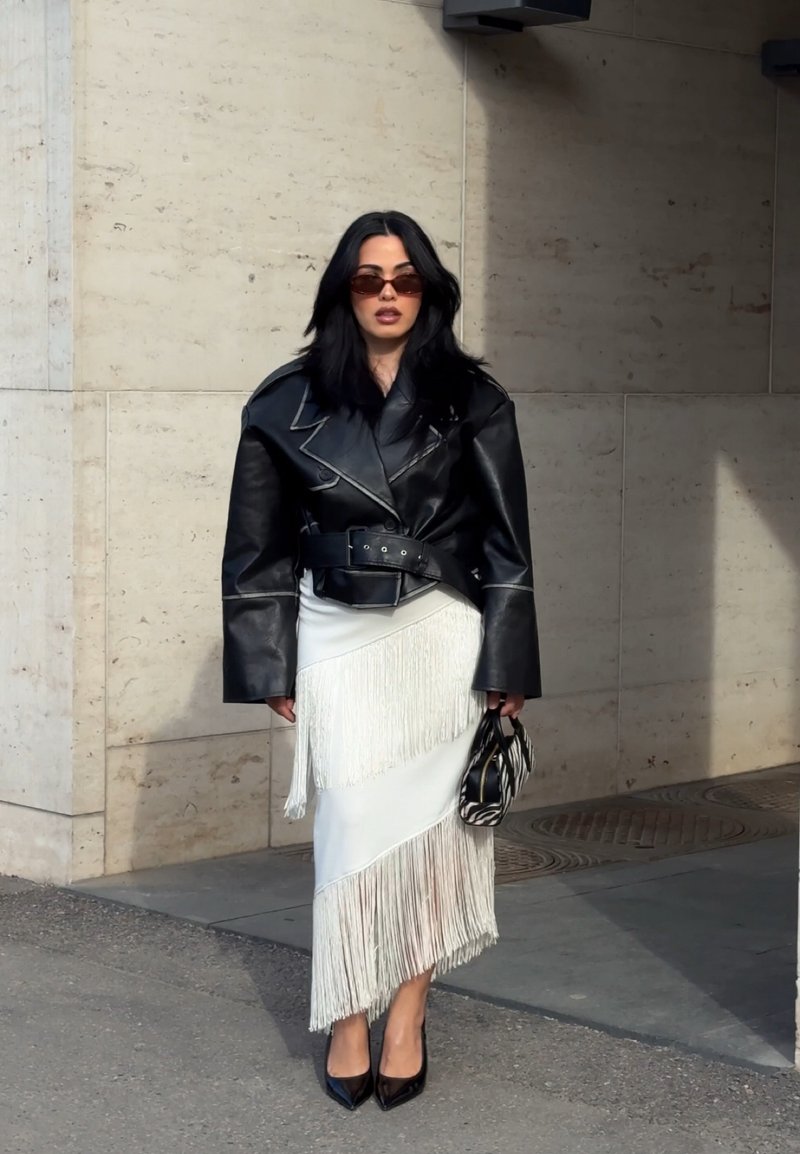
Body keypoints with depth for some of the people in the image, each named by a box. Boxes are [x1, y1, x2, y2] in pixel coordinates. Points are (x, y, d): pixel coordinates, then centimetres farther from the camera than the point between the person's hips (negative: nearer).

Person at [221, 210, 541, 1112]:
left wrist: (506, 667, -2)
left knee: (426, 824, 1)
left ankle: (407, 1021, 10)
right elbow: (259, 548, 5)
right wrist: (273, 669, 2)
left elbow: (506, 545, 2)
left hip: (441, 635, 0)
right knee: (354, 829, -3)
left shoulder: (471, 401, 1)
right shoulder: (289, 404, 1)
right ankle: (347, 1027, 6)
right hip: (339, 639, 0)